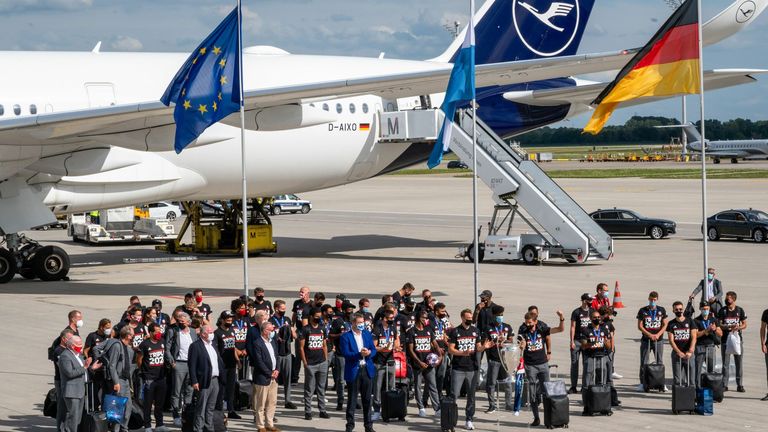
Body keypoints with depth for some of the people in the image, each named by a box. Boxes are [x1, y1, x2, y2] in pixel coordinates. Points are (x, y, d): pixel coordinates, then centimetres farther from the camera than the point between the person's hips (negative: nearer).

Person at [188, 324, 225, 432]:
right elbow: (192, 365, -13)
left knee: (211, 408, 13)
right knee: (201, 408, -4)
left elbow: (219, 361, 19)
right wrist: (194, 381, -18)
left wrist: (221, 376, 10)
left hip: (215, 380, 7)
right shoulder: (195, 346, -9)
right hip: (204, 382, -7)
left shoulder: (213, 345, 15)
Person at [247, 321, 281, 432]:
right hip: (262, 377, -8)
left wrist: (276, 370, 1)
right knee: (261, 404, 2)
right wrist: (270, 373, -14)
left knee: (272, 402, 12)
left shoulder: (273, 341, 11)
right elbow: (259, 361, -18)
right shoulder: (257, 343, -14)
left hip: (273, 377, 8)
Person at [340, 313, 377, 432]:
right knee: (352, 400, 2)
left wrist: (369, 353, -14)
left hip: (367, 370, 4)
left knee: (367, 399, 9)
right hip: (353, 371, -4)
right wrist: (360, 354, -24)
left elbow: (374, 350, 8)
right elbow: (345, 353, -14)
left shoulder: (368, 334, 10)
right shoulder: (346, 336, -5)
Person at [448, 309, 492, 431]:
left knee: (471, 395, 7)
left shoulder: (475, 331, 9)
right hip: (458, 369, -3)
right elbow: (450, 349, -5)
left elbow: (478, 348, 11)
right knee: (454, 395, -5)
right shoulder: (455, 332, -2)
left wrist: (484, 347, -11)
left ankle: (469, 420, 14)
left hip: (473, 368, 3)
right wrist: (463, 353, -20)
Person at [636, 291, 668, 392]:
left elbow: (665, 325, 6)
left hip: (658, 340, 1)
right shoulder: (643, 311, 1)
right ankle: (642, 383, 5)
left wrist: (658, 334, -10)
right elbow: (640, 326, -1)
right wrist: (650, 335, -12)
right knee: (644, 363, 0)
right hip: (646, 340, -1)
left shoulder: (662, 310, 6)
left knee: (660, 362, 2)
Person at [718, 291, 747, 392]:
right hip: (726, 339, -1)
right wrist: (729, 327, -17)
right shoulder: (722, 311, 3)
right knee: (725, 363, 1)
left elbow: (744, 325, 7)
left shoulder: (740, 310, 5)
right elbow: (719, 325, -1)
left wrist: (738, 327, -14)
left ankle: (739, 385, 7)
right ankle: (724, 385, 6)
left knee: (739, 363, 2)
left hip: (737, 339, 1)